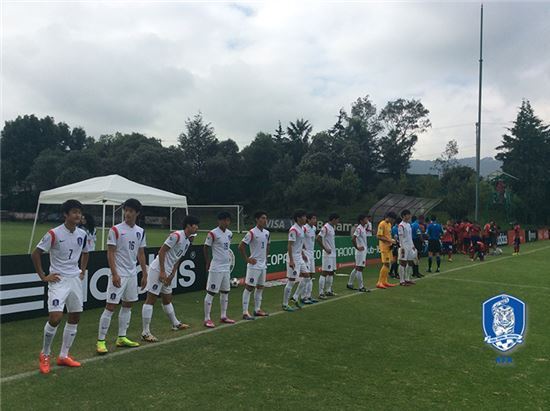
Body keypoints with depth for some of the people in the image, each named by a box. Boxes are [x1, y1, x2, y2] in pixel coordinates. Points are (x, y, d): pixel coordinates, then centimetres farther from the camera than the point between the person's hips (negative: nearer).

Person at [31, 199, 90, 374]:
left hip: (75, 280, 6)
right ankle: (44, 355, 8)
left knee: (74, 318, 9)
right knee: (55, 317, -16)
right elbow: (35, 254, -8)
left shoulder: (82, 234, 3)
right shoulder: (54, 234, -14)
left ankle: (64, 356, 23)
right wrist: (43, 276, -8)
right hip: (58, 280, -6)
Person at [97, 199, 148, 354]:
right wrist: (114, 274, -18)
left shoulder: (140, 231, 7)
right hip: (118, 274, -6)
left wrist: (144, 274, 11)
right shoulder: (115, 230, -9)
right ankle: (100, 341, 4)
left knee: (128, 305, 12)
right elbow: (110, 253, -11)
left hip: (133, 274, 6)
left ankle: (122, 338, 23)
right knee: (110, 306, -5)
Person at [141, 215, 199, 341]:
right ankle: (145, 333, -3)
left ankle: (176, 324, 35)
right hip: (157, 269, -9)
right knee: (151, 299, -6)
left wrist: (172, 275, 6)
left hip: (167, 272, 9)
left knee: (167, 299, 21)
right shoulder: (176, 235, -17)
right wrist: (162, 272, -19)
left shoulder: (187, 242, 12)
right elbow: (161, 251, -19)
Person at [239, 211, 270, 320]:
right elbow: (241, 246, -15)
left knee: (260, 287, 14)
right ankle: (245, 312, -2)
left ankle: (257, 309, 25)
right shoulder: (252, 233, -15)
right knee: (249, 287, -5)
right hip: (254, 265, -8)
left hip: (263, 265, 8)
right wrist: (247, 259, -14)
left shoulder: (266, 233, 9)